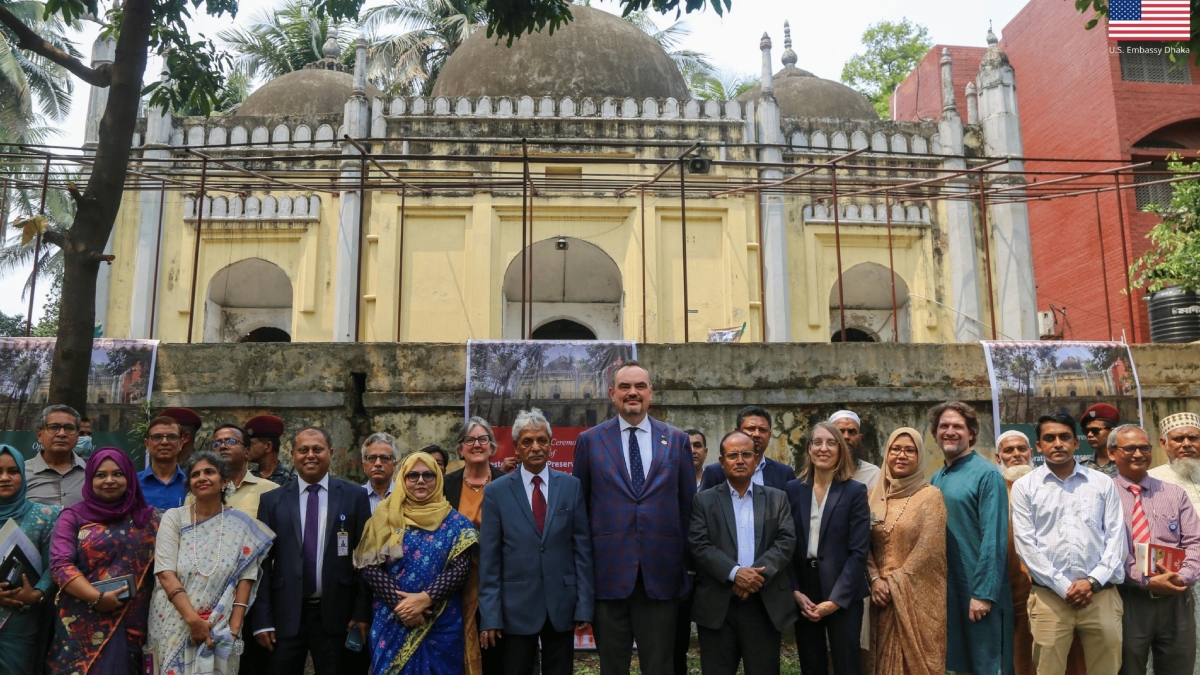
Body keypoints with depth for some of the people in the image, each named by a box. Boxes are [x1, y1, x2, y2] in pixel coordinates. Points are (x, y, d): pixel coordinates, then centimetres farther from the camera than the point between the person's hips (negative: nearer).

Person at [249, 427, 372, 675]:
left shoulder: (355, 496, 1)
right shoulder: (272, 500, 4)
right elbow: (263, 561, 2)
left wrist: (362, 613, -4)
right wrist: (262, 619, -3)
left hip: (335, 615, -1)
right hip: (285, 616, 1)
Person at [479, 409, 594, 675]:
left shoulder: (571, 486, 2)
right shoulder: (496, 492, -1)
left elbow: (582, 548, 1)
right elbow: (489, 559, -2)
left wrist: (584, 606, -3)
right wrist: (489, 615, -6)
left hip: (562, 606, 1)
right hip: (517, 607, -1)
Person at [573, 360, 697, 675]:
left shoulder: (676, 440, 7)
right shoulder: (589, 441, 4)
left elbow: (689, 505, 9)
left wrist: (687, 562, 7)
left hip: (661, 574, 1)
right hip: (609, 572, 0)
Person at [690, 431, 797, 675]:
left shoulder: (777, 499, 10)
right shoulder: (704, 500, 6)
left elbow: (786, 542, 0)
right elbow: (699, 545, -5)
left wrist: (758, 573, -14)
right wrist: (735, 573, -18)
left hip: (766, 605, 1)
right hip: (717, 606, -1)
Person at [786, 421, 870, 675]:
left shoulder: (855, 491, -4)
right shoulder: (793, 489, 3)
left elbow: (859, 551, -9)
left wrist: (835, 599, -13)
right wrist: (795, 592, -6)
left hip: (843, 596, -3)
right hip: (803, 593, 3)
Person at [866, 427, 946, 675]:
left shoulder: (930, 495, -6)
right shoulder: (874, 494, 7)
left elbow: (928, 549, -12)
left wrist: (895, 583, -12)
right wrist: (875, 579, -7)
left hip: (919, 594, -4)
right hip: (884, 594, 4)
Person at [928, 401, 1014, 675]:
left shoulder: (986, 474, -11)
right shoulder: (936, 479, 10)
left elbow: (994, 538, -16)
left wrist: (983, 593, -20)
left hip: (978, 590, -7)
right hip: (946, 588, 7)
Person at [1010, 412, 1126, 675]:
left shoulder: (1103, 483, 9)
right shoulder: (1024, 487, 3)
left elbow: (1116, 537, 4)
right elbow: (1026, 544, -2)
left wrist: (1093, 581, -8)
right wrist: (1064, 587, -8)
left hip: (1101, 594, 1)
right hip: (1049, 596, -1)